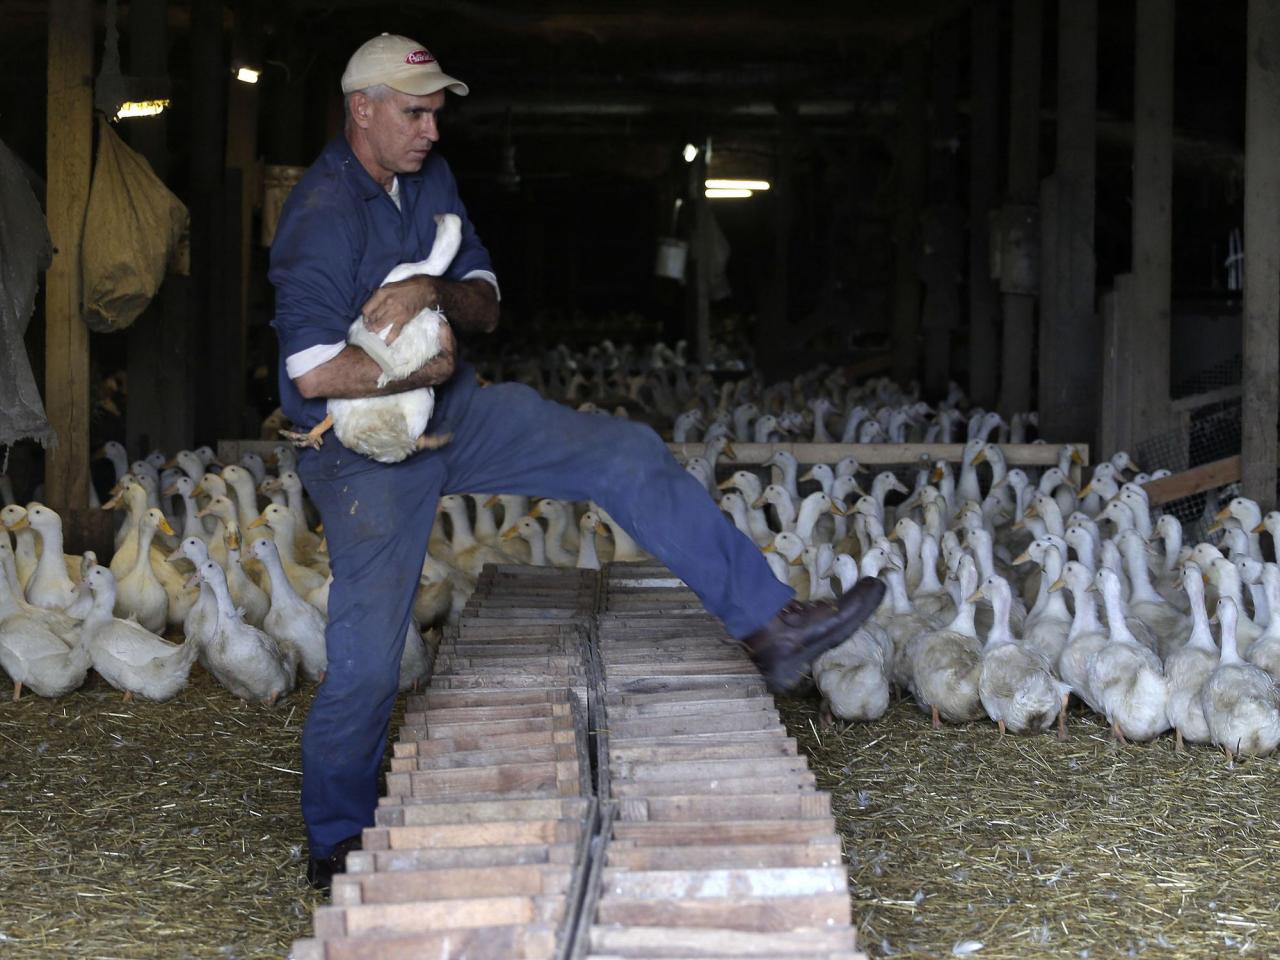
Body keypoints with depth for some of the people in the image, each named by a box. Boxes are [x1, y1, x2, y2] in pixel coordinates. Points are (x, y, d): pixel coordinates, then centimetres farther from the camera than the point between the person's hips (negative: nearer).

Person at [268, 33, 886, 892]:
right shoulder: (322, 215, -20)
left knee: (627, 456, -7)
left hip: (456, 413, 7)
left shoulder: (431, 179, 4)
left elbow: (486, 305, 2)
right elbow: (314, 373, -29)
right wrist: (425, 365, -17)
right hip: (369, 453, -7)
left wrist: (434, 293, -20)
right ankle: (336, 844, 18)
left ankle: (769, 626, -8)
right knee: (366, 664, -3)